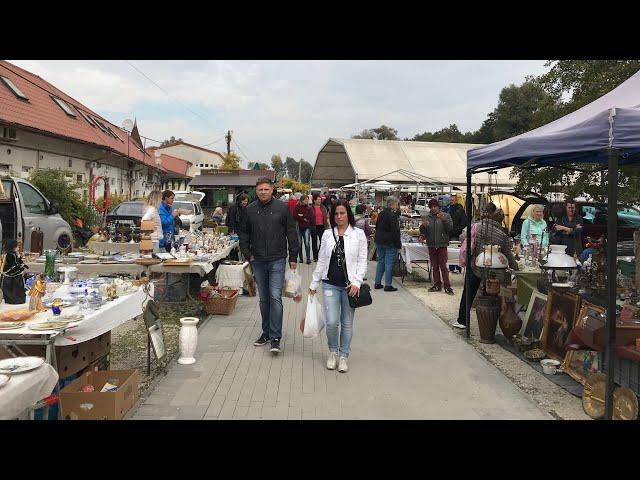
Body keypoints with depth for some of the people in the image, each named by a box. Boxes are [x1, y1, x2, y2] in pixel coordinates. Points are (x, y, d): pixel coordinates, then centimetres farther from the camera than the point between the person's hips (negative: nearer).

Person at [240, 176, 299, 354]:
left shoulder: (282, 208, -2)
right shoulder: (250, 209, 5)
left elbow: (291, 233, 1)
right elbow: (244, 234, 14)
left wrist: (293, 257, -1)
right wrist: (247, 254, 4)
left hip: (277, 260, -3)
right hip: (258, 261, 3)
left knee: (275, 297, -9)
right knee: (264, 299, 13)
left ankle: (275, 337, -4)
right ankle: (266, 332, 25)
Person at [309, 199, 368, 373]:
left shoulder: (358, 234, -1)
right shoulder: (327, 234, 6)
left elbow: (362, 261, -1)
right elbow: (321, 261, 10)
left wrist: (357, 282, -12)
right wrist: (314, 284, 9)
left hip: (350, 285, -1)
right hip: (330, 284, 1)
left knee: (347, 323, 7)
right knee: (332, 322, -5)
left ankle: (343, 356, 24)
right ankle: (333, 351, 21)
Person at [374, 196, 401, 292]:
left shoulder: (381, 214, 10)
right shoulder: (392, 215, -17)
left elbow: (377, 227, 18)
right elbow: (395, 231, -18)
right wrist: (398, 244, -13)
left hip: (379, 242, 8)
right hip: (390, 243, -8)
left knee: (380, 262, 15)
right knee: (389, 264, -3)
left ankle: (377, 283, 19)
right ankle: (388, 285, 0)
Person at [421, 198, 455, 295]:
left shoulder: (446, 216, 2)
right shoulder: (427, 217, 11)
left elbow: (450, 228, -9)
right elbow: (423, 232, 9)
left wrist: (444, 220, -23)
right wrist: (424, 226, -12)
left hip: (442, 244, -4)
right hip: (431, 245, 4)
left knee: (443, 266, -7)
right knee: (434, 266, 8)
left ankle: (447, 286, -4)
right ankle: (437, 285, 16)